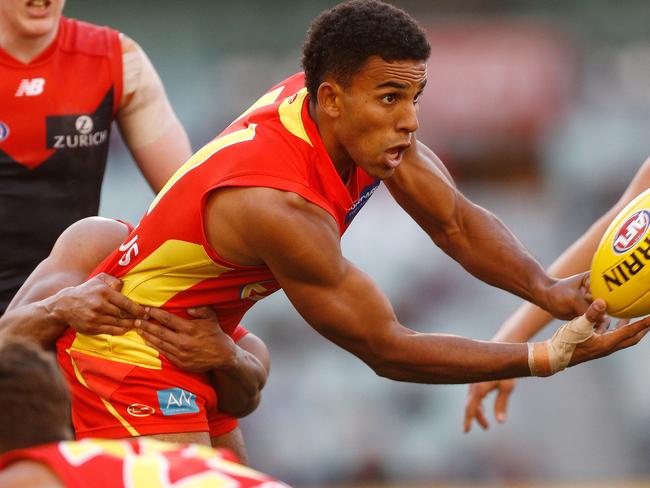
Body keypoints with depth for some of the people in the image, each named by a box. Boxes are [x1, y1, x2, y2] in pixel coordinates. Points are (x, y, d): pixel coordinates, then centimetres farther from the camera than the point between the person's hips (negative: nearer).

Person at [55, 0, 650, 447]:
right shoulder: (279, 205, -36)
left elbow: (455, 220, -3)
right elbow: (385, 349, -27)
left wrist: (544, 289, -23)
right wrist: (550, 357, -28)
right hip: (129, 359, -10)